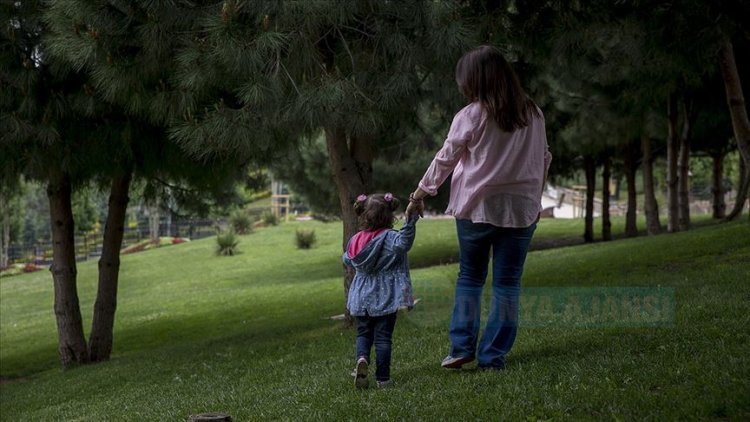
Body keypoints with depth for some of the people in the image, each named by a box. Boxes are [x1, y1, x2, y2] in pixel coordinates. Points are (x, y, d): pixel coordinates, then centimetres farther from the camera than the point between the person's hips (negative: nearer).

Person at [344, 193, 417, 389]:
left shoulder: (356, 240, 2)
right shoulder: (391, 238, -14)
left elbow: (347, 260, 18)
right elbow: (404, 242, -36)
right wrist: (411, 219, -39)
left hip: (362, 298, 4)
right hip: (384, 297, -4)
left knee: (363, 333, 16)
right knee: (383, 336, 3)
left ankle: (362, 358, -13)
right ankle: (382, 377, 4)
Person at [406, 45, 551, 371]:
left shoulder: (471, 116, -8)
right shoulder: (532, 114, 4)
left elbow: (444, 160, -2)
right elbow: (544, 159, 12)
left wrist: (419, 195, 10)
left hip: (476, 208, -2)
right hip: (522, 209, 2)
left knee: (470, 277, 14)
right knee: (507, 283, 5)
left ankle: (462, 347, 9)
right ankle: (493, 356, 5)